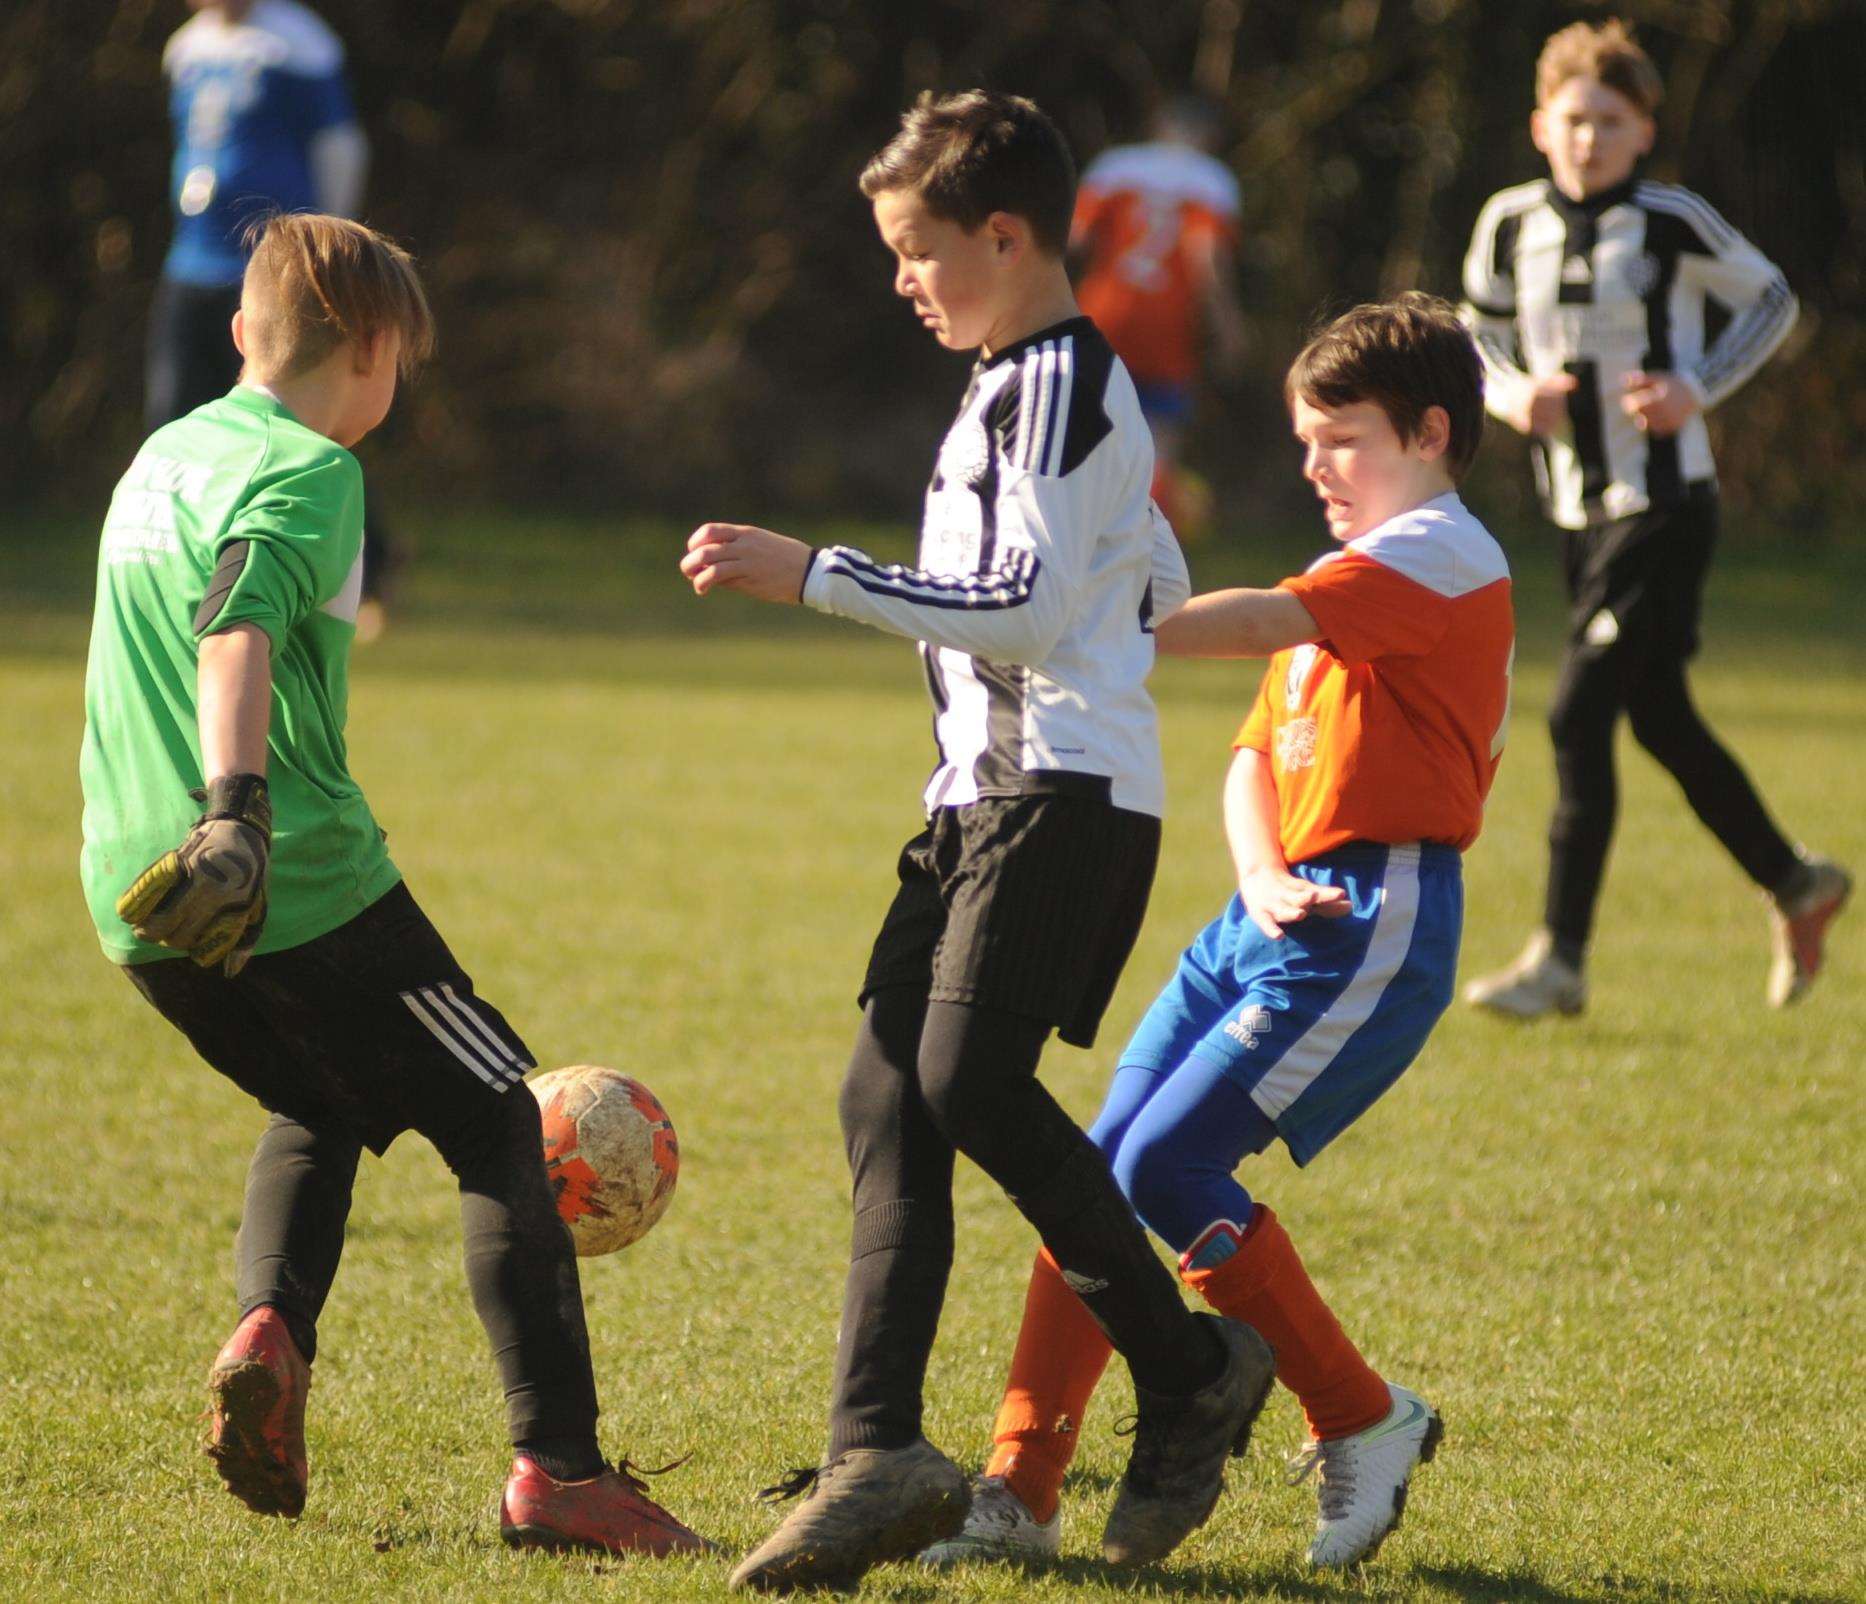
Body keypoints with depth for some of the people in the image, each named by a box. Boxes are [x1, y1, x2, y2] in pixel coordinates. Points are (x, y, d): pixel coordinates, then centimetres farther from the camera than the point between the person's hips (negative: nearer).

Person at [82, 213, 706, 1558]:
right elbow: (238, 632, -27)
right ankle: (556, 1470, -5)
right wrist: (240, 811, -39)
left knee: (321, 1115, 28)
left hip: (140, 901, 8)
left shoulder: (165, 455, 17)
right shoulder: (308, 474, -9)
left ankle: (270, 1331, -1)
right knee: (500, 1130, 4)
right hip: (304, 888, -8)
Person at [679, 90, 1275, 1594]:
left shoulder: (1062, 384, -10)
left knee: (972, 1081, -20)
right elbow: (1159, 585, 32)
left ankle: (1191, 1369, -6)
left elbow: (1025, 609, -21)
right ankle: (880, 1457, -7)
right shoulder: (1028, 384, 21)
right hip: (988, 792, 10)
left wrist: (814, 573, -20)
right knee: (886, 1093, -1)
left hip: (1066, 791, -10)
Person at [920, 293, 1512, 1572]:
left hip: (1371, 926, -9)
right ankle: (1020, 1490, -2)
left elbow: (1258, 628, -20)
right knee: (1099, 1169, -1)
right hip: (1275, 918, 9)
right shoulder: (1357, 584, 25)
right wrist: (1263, 875, -3)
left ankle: (1365, 1423, -3)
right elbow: (1259, 750, 17)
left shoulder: (1442, 556, -6)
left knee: (1170, 1164, -18)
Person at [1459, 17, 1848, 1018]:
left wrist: (1698, 388, -10)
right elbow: (1477, 335, 15)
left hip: (1661, 505, -6)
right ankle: (1795, 886, 34)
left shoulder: (1671, 224, -10)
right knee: (1660, 720, 15)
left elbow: (1771, 301, 4)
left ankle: (1561, 957, -9)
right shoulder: (1509, 227, 1)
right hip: (1575, 511, 6)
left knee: (1578, 717, -13)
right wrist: (1511, 393, -6)